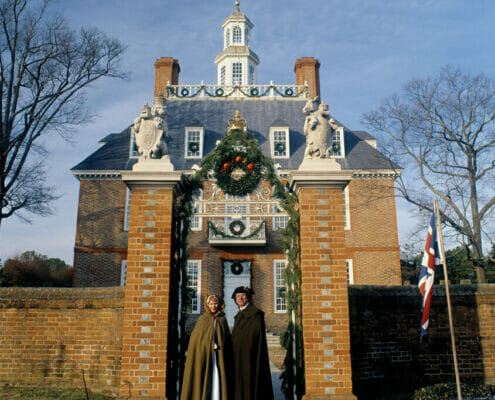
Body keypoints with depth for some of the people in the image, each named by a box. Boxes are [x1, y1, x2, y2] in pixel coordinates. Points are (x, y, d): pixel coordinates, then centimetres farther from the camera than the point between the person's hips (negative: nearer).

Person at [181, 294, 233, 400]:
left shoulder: (222, 320, 10)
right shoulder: (202, 319, 6)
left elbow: (228, 339, 12)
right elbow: (195, 337, 3)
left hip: (219, 355, 1)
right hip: (203, 354, -1)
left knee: (217, 379, -4)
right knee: (203, 380, -3)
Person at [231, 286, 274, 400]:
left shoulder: (256, 314, -8)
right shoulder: (238, 316, 16)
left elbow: (260, 336, -13)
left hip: (250, 356, -8)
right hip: (238, 358, 8)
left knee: (251, 384, -7)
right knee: (239, 384, 8)